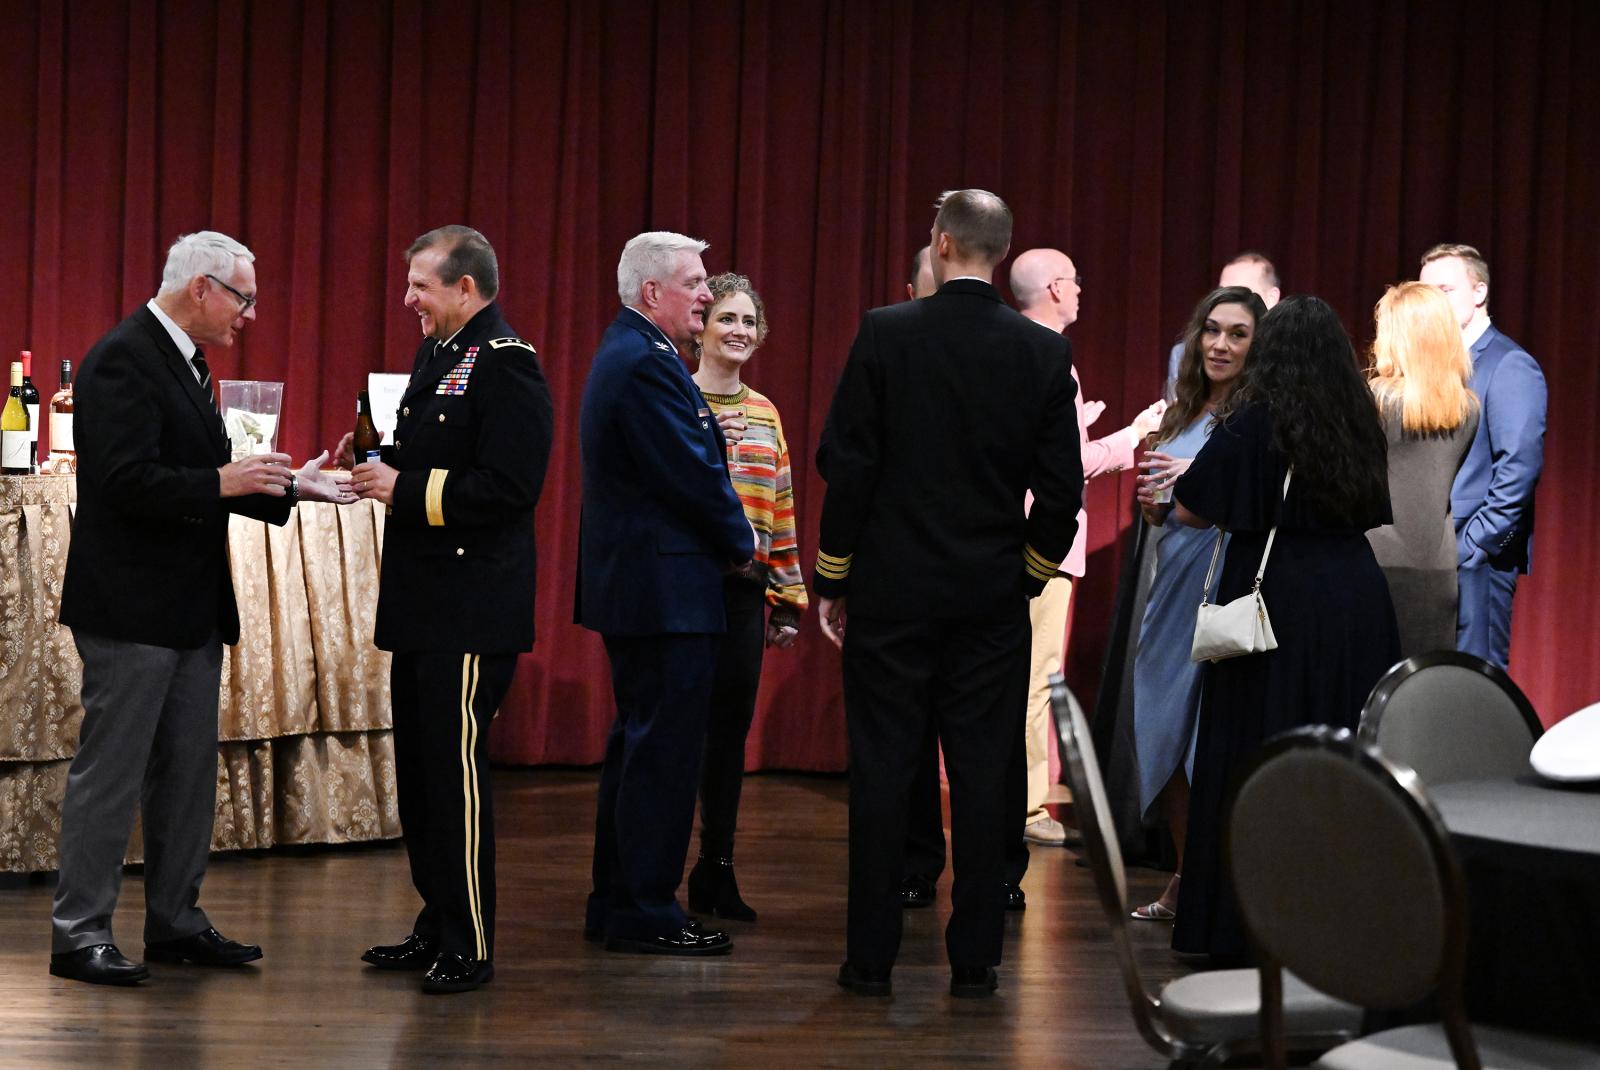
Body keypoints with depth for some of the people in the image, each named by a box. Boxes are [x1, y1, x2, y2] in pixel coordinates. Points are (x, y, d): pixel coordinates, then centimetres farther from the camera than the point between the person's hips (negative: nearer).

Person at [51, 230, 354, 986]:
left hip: (189, 608, 10)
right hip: (131, 608, -10)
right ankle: (78, 933, 5)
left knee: (188, 773, 13)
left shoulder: (183, 361, 15)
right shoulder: (122, 360, -15)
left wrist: (289, 487, 8)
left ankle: (174, 921, 22)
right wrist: (222, 482, -27)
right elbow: (127, 483, -23)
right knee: (109, 773, -3)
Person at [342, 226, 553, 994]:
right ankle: (437, 926, 25)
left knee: (456, 771, -7)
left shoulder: (504, 366, -14)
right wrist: (380, 466, 6)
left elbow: (508, 487, -23)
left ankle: (471, 948, 1)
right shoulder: (437, 358, 17)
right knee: (418, 769, 15)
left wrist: (406, 489, -20)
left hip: (471, 610, -10)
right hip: (423, 605, 10)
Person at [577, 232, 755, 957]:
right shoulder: (647, 365, -17)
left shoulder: (626, 355, 17)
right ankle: (646, 915, -2)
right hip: (667, 590, -11)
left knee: (639, 746, 16)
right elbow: (695, 475, -20)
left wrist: (726, 540, 7)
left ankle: (616, 906, 22)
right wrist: (741, 544, -4)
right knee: (664, 750, -6)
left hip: (633, 586, 11)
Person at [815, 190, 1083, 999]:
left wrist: (832, 579, 2)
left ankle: (872, 958, 6)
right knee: (982, 776, 6)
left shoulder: (885, 333, -7)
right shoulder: (1044, 353, -1)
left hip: (891, 590, -2)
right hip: (992, 598, 2)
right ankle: (974, 958, 8)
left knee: (882, 772, 4)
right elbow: (1061, 490, 1)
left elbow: (847, 465, -6)